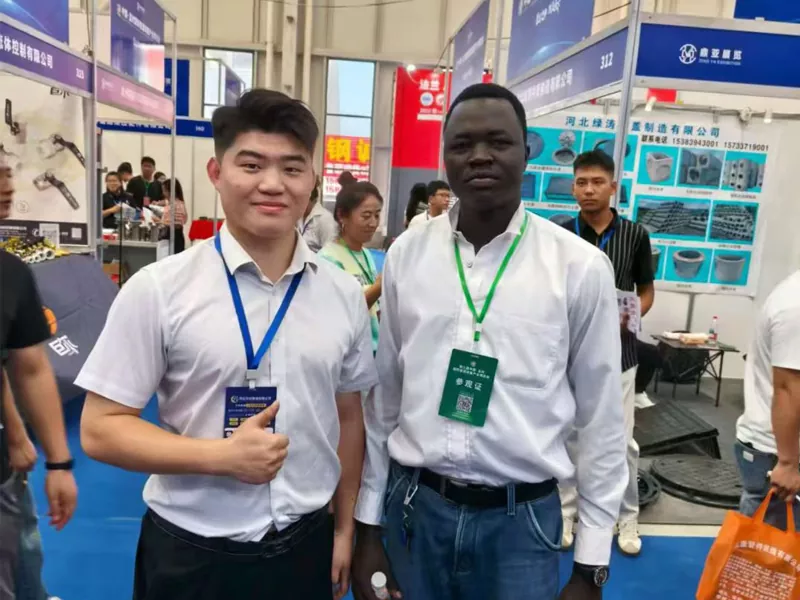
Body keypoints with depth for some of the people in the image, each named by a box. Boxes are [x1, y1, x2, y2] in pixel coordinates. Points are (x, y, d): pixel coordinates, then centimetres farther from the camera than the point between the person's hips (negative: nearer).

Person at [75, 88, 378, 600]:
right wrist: (222, 456, -20)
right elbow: (101, 428, -9)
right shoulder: (158, 289, -12)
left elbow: (348, 417, 5)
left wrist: (345, 529, 8)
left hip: (308, 545, 3)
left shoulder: (345, 294, -3)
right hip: (190, 555, -2)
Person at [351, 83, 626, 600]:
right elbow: (383, 397, 3)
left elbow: (602, 418, -3)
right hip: (414, 507, 2)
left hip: (521, 519, -1)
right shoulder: (406, 254, -3)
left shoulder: (580, 266, -9)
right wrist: (369, 523, 7)